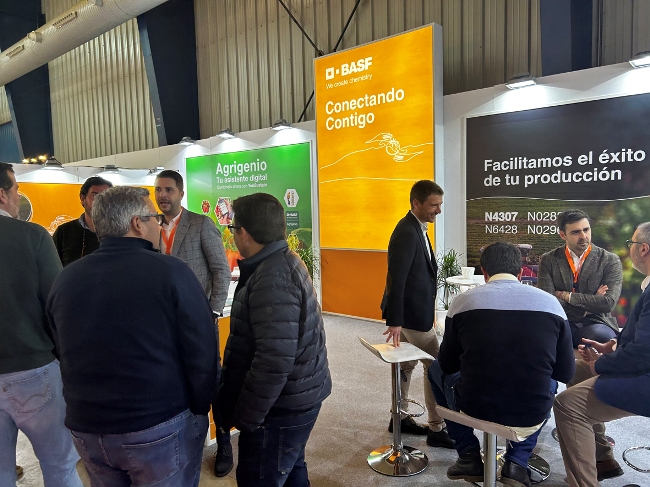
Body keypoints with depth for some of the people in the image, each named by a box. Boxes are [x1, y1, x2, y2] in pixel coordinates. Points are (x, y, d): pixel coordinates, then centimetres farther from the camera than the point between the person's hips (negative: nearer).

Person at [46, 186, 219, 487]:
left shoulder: (65, 278, -1)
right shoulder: (170, 271, -17)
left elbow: (65, 353, 8)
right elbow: (201, 351, -16)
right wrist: (199, 410, -1)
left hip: (86, 427, 5)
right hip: (161, 428, -4)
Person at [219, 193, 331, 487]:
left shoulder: (272, 279, -25)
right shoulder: (285, 261, 7)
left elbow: (274, 361, -30)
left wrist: (244, 416, -18)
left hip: (282, 406, -10)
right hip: (296, 397, 10)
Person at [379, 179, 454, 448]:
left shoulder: (416, 228, 9)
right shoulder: (407, 232, -22)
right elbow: (396, 279, -26)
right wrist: (395, 321, -26)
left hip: (412, 311, 10)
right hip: (413, 314, -10)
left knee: (407, 364, 18)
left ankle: (399, 418, 32)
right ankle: (437, 429, 14)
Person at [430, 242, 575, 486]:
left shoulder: (463, 301, -6)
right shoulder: (551, 302, -2)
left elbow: (448, 365, 5)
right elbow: (566, 373, 6)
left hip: (475, 408, -1)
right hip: (531, 416, 2)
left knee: (436, 370, 29)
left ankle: (469, 455, 25)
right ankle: (517, 461, 23)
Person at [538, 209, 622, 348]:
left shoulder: (610, 261, 3)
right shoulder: (548, 260, 4)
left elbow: (609, 303, -10)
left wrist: (567, 296, -7)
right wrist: (591, 302, -7)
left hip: (595, 324, 1)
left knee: (602, 336, -36)